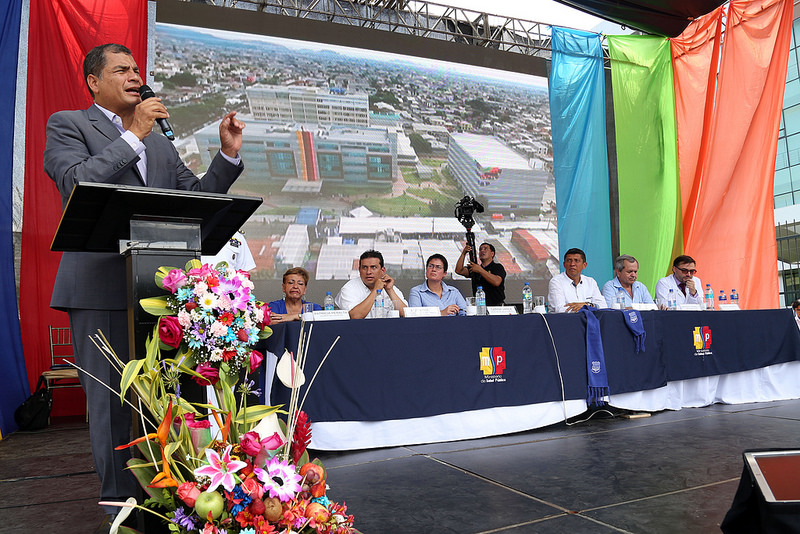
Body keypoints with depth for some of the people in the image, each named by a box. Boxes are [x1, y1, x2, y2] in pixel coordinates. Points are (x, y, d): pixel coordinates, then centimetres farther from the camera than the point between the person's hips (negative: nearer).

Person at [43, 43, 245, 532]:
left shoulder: (161, 142, 21)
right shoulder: (67, 124, 6)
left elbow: (196, 198, 15)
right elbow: (77, 182, -13)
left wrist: (229, 154, 3)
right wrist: (135, 134, -11)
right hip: (101, 288, -5)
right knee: (112, 402, 2)